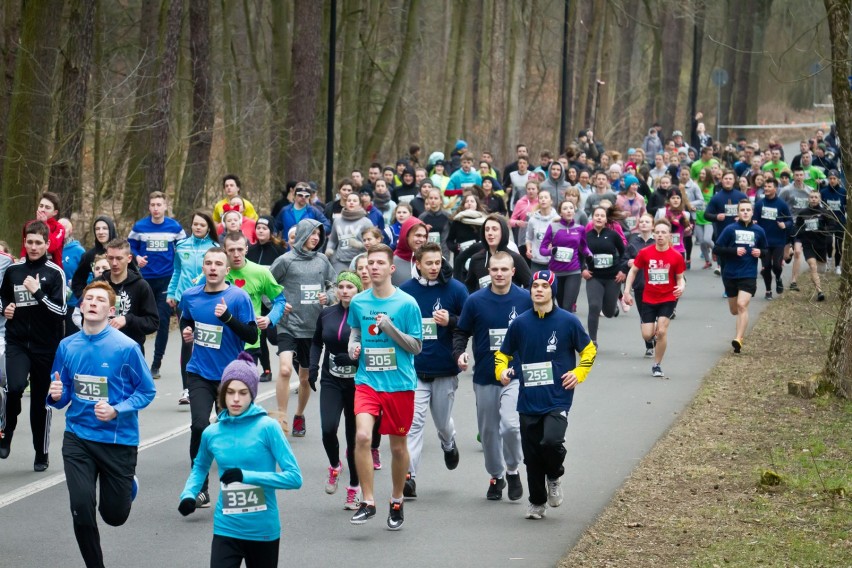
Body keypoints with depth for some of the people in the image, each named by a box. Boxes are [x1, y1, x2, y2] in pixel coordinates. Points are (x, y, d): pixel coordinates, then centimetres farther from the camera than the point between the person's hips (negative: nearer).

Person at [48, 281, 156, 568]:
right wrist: (56, 396, -15)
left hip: (119, 439, -2)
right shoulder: (68, 346, -2)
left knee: (115, 515, 9)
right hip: (78, 437, 2)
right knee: (81, 507, -10)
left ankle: (129, 485, 46)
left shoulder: (126, 347, -14)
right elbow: (62, 395, 8)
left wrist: (116, 411, -22)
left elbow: (147, 391, -7)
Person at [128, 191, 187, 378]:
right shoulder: (139, 227, -1)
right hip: (144, 279, 1)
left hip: (167, 280, 0)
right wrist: (136, 257, -13)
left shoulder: (175, 227, -1)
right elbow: (130, 247, 7)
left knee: (163, 322, -1)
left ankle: (156, 365, 7)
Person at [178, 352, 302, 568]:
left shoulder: (267, 427, -10)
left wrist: (247, 476, -23)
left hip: (263, 532, -2)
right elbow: (200, 467, 24)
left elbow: (294, 477, -14)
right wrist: (188, 494, 4)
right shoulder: (212, 433, 2)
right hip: (226, 531, 2)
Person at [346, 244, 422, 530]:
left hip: (400, 383, -2)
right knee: (362, 436, -19)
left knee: (398, 446, 8)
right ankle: (368, 502, -11)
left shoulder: (406, 303, -6)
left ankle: (397, 502, 29)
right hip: (367, 380, 2)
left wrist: (391, 328, -17)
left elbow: (416, 346, -3)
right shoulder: (358, 302, 4)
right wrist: (353, 346, 0)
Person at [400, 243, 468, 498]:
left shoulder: (455, 289, -3)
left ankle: (449, 445, 49)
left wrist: (451, 321, -19)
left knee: (443, 420, 14)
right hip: (414, 370, 0)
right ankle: (409, 476, -13)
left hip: (445, 370, 0)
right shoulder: (405, 291, 1)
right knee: (414, 422, -11)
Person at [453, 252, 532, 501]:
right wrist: (459, 353, -11)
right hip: (484, 378, 2)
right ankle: (496, 476, 31)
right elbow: (461, 332, 6)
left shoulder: (525, 300, -3)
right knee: (489, 431, 11)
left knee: (510, 425, -20)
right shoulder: (475, 301, -1)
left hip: (515, 376, -2)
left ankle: (512, 470, 4)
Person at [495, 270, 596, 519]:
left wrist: (578, 373, -3)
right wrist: (502, 370, -4)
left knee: (551, 441, -24)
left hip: (558, 399, -3)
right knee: (532, 456, 6)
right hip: (528, 402, 3)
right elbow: (503, 354, 16)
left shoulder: (568, 321, -2)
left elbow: (588, 350, 11)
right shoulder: (519, 324, 4)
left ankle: (554, 476, 9)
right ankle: (537, 503, 25)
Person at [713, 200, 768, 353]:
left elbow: (765, 250, 18)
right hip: (730, 275, 1)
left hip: (749, 275, -1)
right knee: (734, 310, 13)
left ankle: (739, 339, -22)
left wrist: (760, 252, -5)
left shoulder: (758, 231, 2)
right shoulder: (730, 229, -4)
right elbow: (716, 249, -6)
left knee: (742, 305, -19)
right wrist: (734, 251, -19)